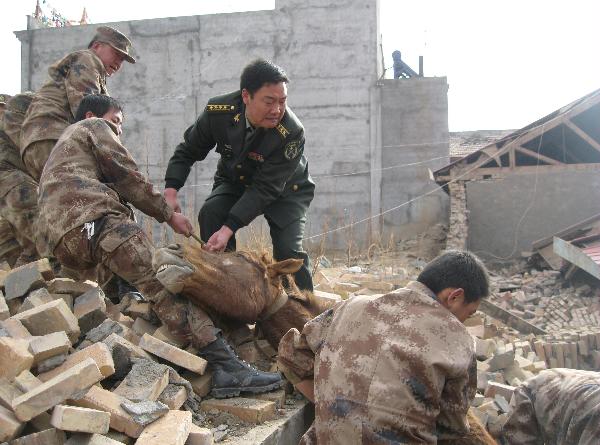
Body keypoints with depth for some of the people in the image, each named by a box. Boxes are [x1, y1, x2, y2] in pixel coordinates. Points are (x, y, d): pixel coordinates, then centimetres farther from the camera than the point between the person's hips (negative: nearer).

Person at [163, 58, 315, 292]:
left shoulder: (291, 133, -35)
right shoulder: (218, 112, -24)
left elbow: (265, 188, -33)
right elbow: (187, 151, -8)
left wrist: (229, 228, -40)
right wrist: (171, 192, -22)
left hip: (285, 189, -3)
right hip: (235, 181, 3)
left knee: (288, 249, -20)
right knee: (210, 214, -24)